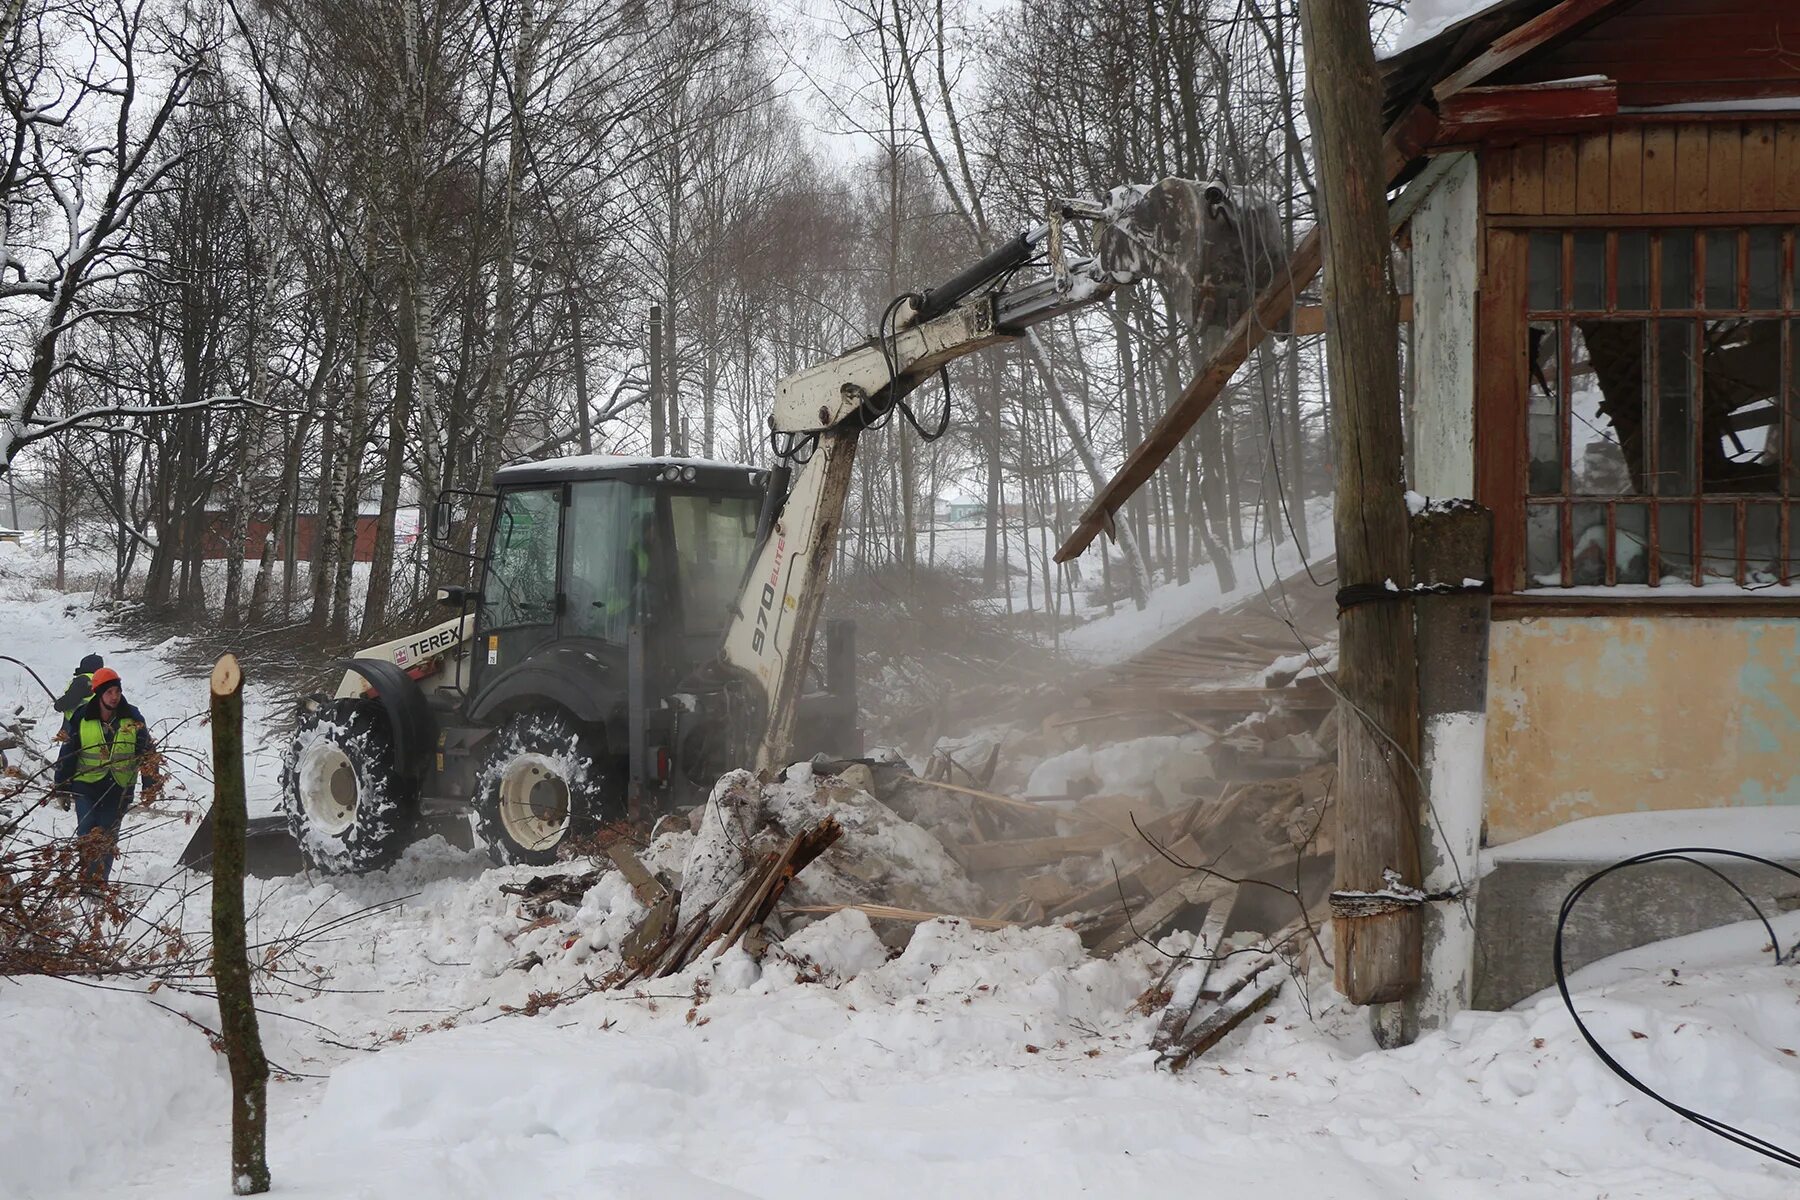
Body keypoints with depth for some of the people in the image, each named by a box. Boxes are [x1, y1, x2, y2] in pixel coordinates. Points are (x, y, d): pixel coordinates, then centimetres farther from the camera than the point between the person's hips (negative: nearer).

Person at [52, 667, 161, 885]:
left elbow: (146, 753, 4)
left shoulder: (132, 718, -3)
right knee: (87, 834, -8)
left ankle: (99, 881, 14)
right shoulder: (80, 718, -6)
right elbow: (67, 754, 2)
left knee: (108, 838, 5)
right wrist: (63, 788, 2)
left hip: (119, 788, 1)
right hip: (86, 785, -1)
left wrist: (151, 785, -1)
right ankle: (86, 879, 1)